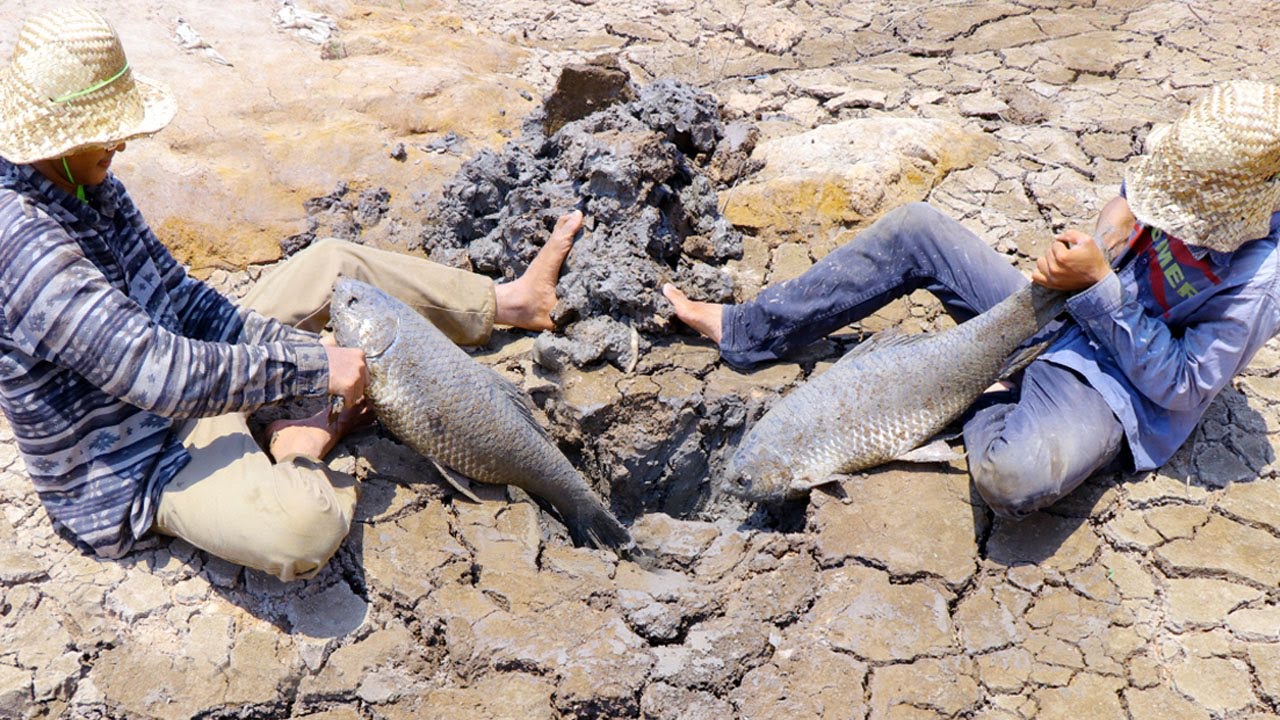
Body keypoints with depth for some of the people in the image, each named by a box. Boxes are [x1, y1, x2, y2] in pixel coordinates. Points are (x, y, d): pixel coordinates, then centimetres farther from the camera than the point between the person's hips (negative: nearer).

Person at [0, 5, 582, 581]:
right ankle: (300, 446, -1)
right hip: (136, 472, -9)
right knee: (304, 529, -37)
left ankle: (507, 301, 12)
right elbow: (162, 375, -35)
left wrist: (302, 347, -8)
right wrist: (311, 366, -28)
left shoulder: (87, 188, -2)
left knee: (330, 263, 5)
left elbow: (180, 301, 1)